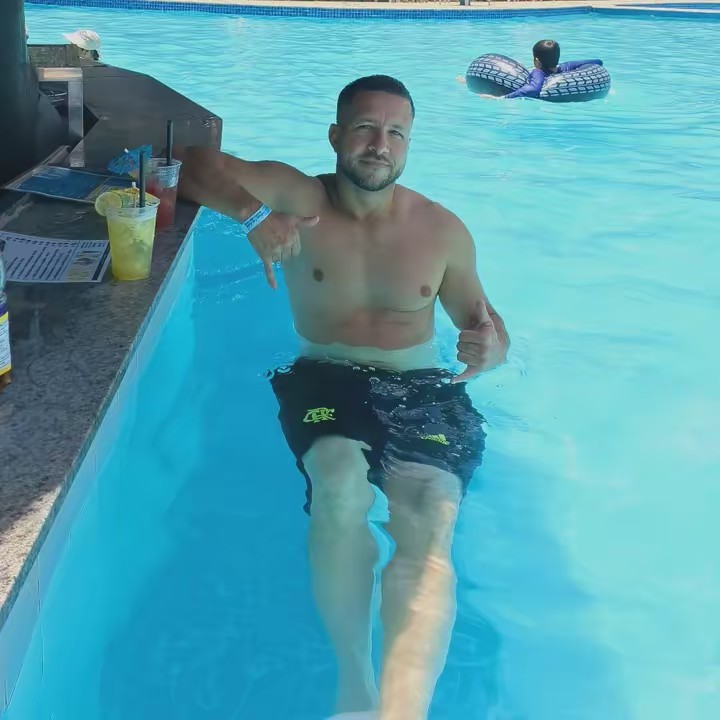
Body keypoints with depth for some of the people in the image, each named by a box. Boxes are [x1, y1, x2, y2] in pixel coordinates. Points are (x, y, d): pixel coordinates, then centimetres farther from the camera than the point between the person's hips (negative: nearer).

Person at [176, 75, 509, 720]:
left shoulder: (444, 231, 7)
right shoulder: (297, 197, 1)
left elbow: (485, 324, 14)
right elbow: (189, 160, -5)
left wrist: (490, 347, -13)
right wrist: (252, 213, -25)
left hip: (423, 393, 1)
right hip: (327, 385, -1)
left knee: (430, 529, -30)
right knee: (342, 487, -35)